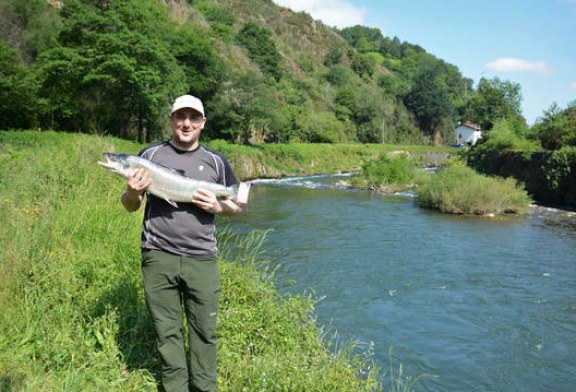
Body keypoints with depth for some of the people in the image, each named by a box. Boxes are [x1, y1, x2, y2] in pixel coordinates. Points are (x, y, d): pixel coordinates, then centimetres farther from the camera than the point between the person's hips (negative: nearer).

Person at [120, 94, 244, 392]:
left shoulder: (216, 162, 8)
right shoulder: (150, 155, 7)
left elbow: (237, 205, 16)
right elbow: (130, 206, 13)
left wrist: (218, 207, -6)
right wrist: (132, 193, -10)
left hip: (202, 259, 0)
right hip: (158, 257, 0)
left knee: (204, 332, 5)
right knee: (167, 332, 8)